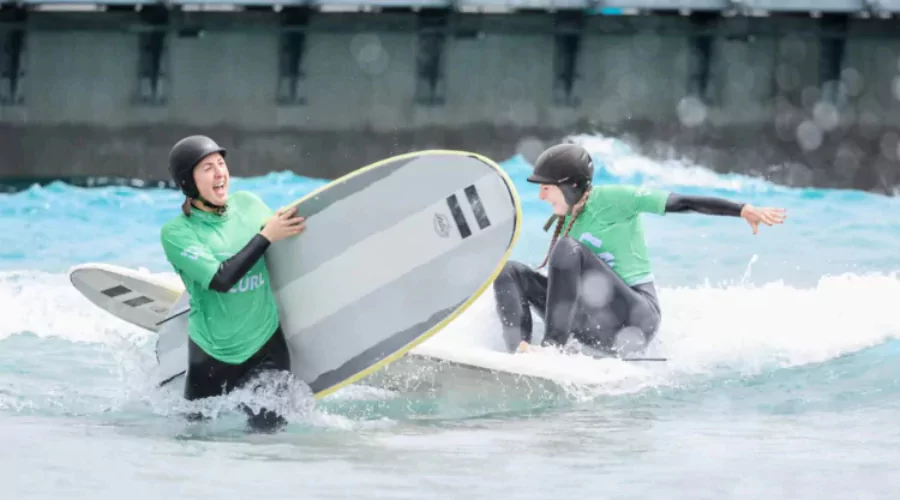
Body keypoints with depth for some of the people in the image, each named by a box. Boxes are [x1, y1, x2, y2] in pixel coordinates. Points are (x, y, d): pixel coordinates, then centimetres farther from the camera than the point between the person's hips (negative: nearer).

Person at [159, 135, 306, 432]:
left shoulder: (248, 204, 2)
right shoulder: (177, 232, -12)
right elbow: (221, 279, -23)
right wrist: (266, 236, -21)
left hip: (267, 343, 3)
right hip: (212, 354, -3)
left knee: (270, 430, -8)